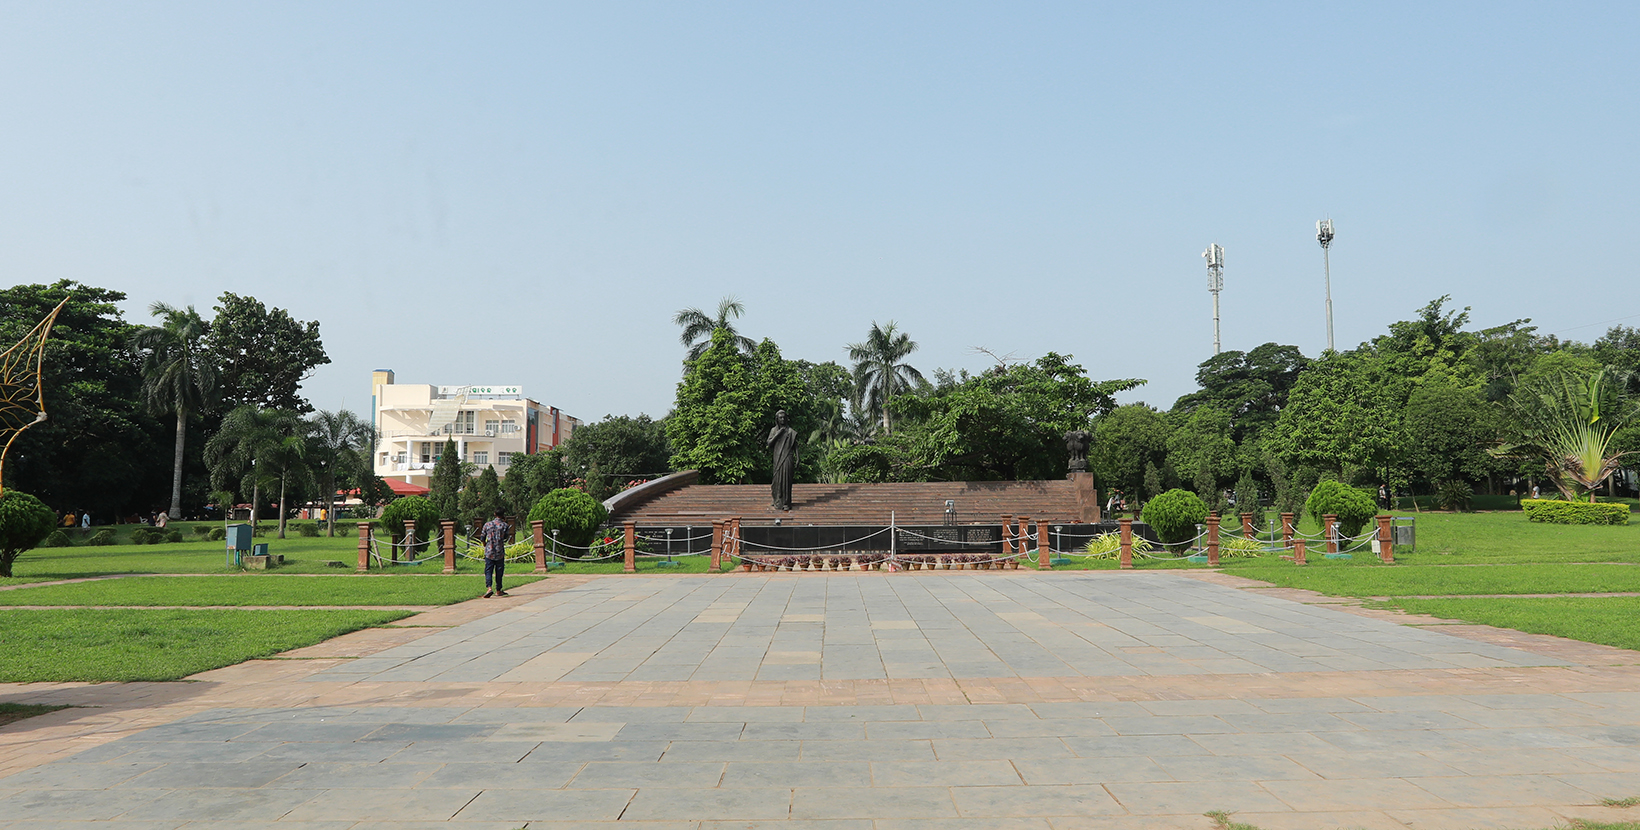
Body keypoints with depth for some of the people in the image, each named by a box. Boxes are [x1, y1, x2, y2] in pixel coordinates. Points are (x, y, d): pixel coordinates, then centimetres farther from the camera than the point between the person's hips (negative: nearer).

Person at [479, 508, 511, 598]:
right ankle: (498, 591, 16)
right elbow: (507, 537, 7)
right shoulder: (504, 525, -5)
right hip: (500, 552, 0)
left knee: (488, 571, 1)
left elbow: (482, 537, 5)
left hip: (489, 551, 0)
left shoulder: (487, 524, 0)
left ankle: (489, 588, -19)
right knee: (499, 571, 10)